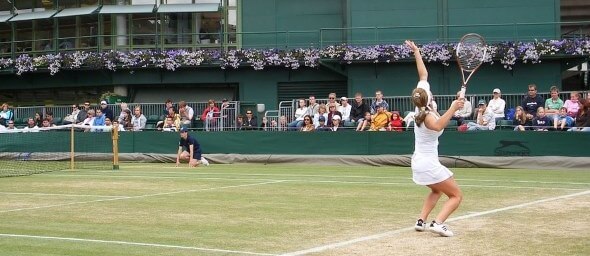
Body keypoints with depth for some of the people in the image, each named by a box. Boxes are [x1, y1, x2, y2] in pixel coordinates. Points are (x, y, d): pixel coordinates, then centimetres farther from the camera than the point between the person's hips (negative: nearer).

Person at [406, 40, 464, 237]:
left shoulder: (421, 108, -2)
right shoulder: (427, 115, -22)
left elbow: (423, 74, 8)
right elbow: (438, 126, -50)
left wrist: (416, 52, 14)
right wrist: (452, 109, -56)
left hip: (418, 162, 9)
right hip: (429, 164, -9)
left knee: (437, 190, 30)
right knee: (456, 196, -2)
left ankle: (421, 221, 14)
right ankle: (438, 223, -24)